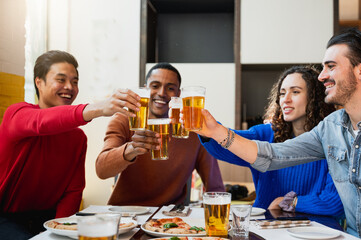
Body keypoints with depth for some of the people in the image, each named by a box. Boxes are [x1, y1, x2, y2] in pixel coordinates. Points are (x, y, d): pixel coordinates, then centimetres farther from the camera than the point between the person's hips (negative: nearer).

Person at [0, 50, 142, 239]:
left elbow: (73, 190, 3)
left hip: (48, 216, 5)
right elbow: (41, 123, -35)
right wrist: (97, 109, -51)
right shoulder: (16, 113, -11)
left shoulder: (78, 137, 6)